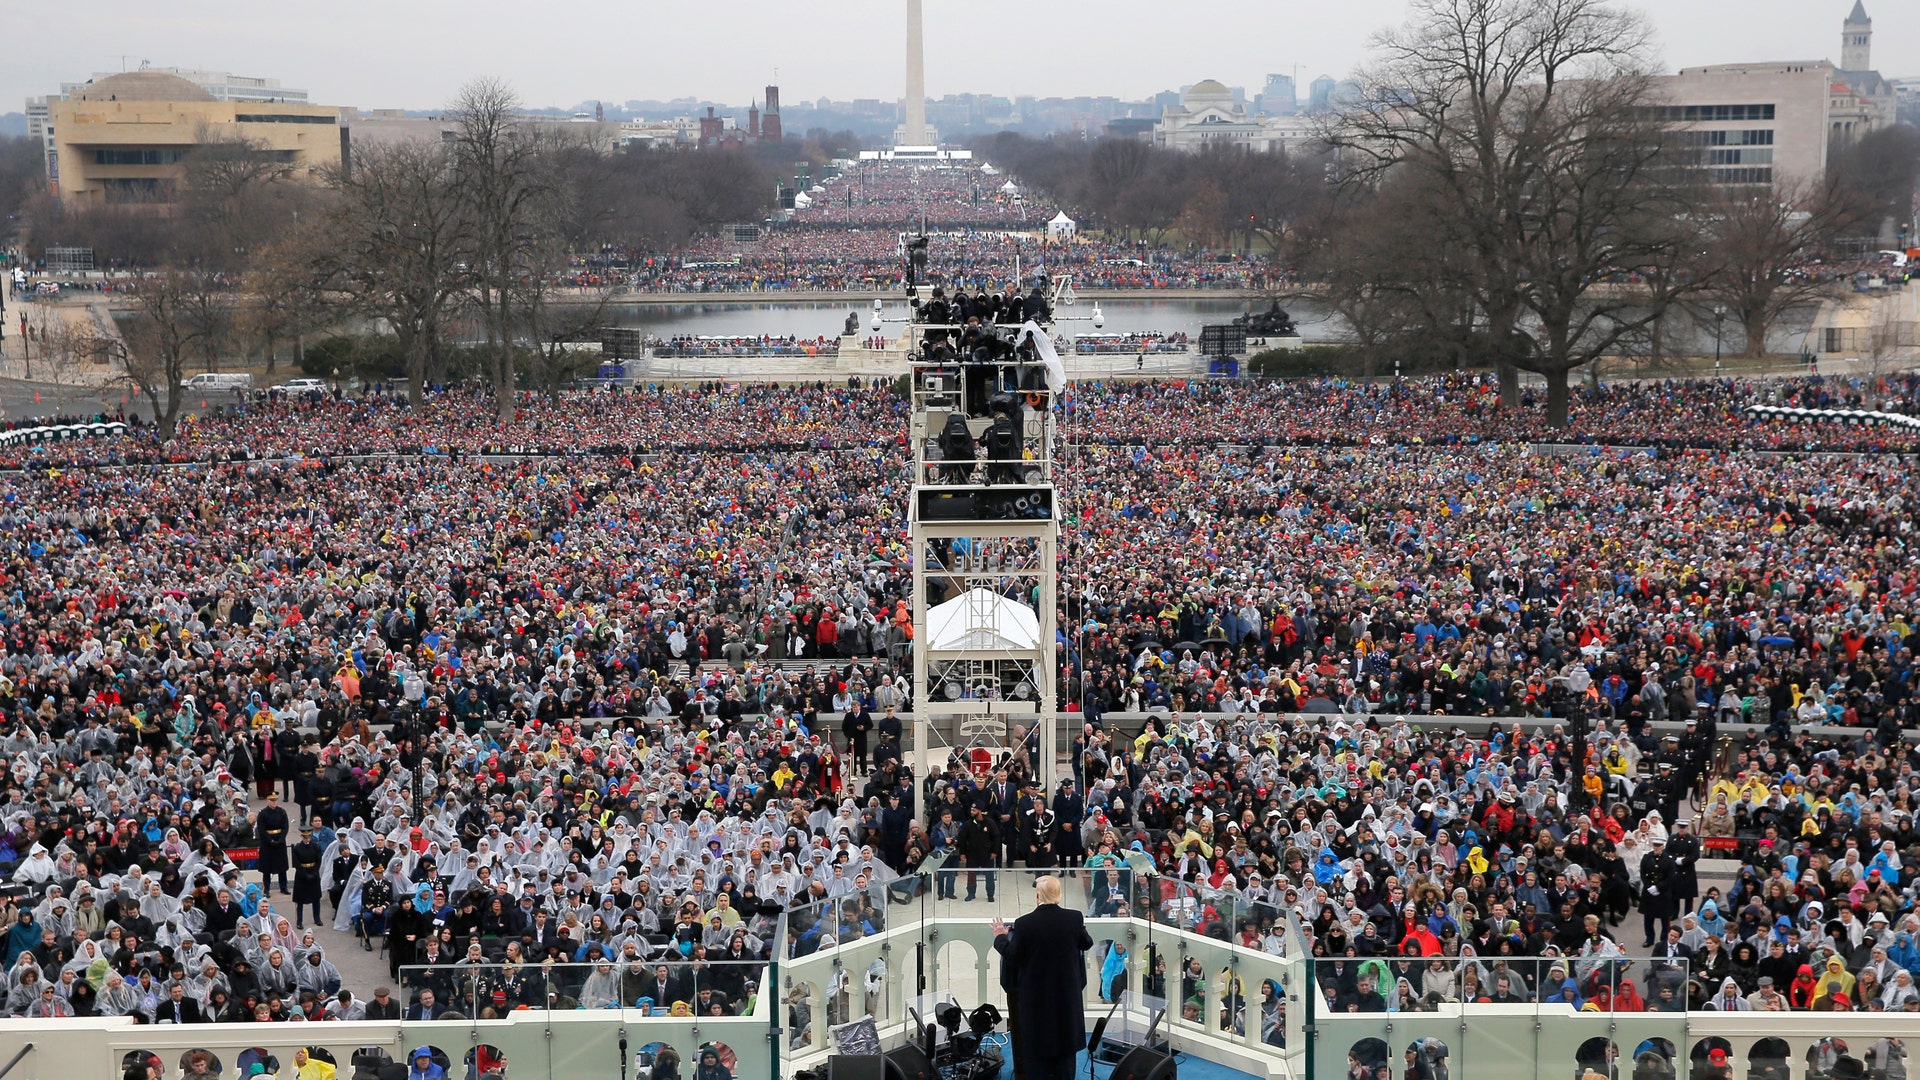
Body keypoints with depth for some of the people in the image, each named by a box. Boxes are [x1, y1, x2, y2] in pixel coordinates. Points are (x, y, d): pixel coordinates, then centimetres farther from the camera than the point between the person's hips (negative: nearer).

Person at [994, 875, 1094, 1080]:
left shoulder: (1024, 923, -16)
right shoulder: (1074, 918, -9)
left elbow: (1011, 958, -8)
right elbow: (1087, 944, 7)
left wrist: (1000, 937, 9)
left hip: (1036, 997, -2)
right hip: (1067, 995, 2)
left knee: (1037, 1051, 8)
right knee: (1066, 1049, 14)